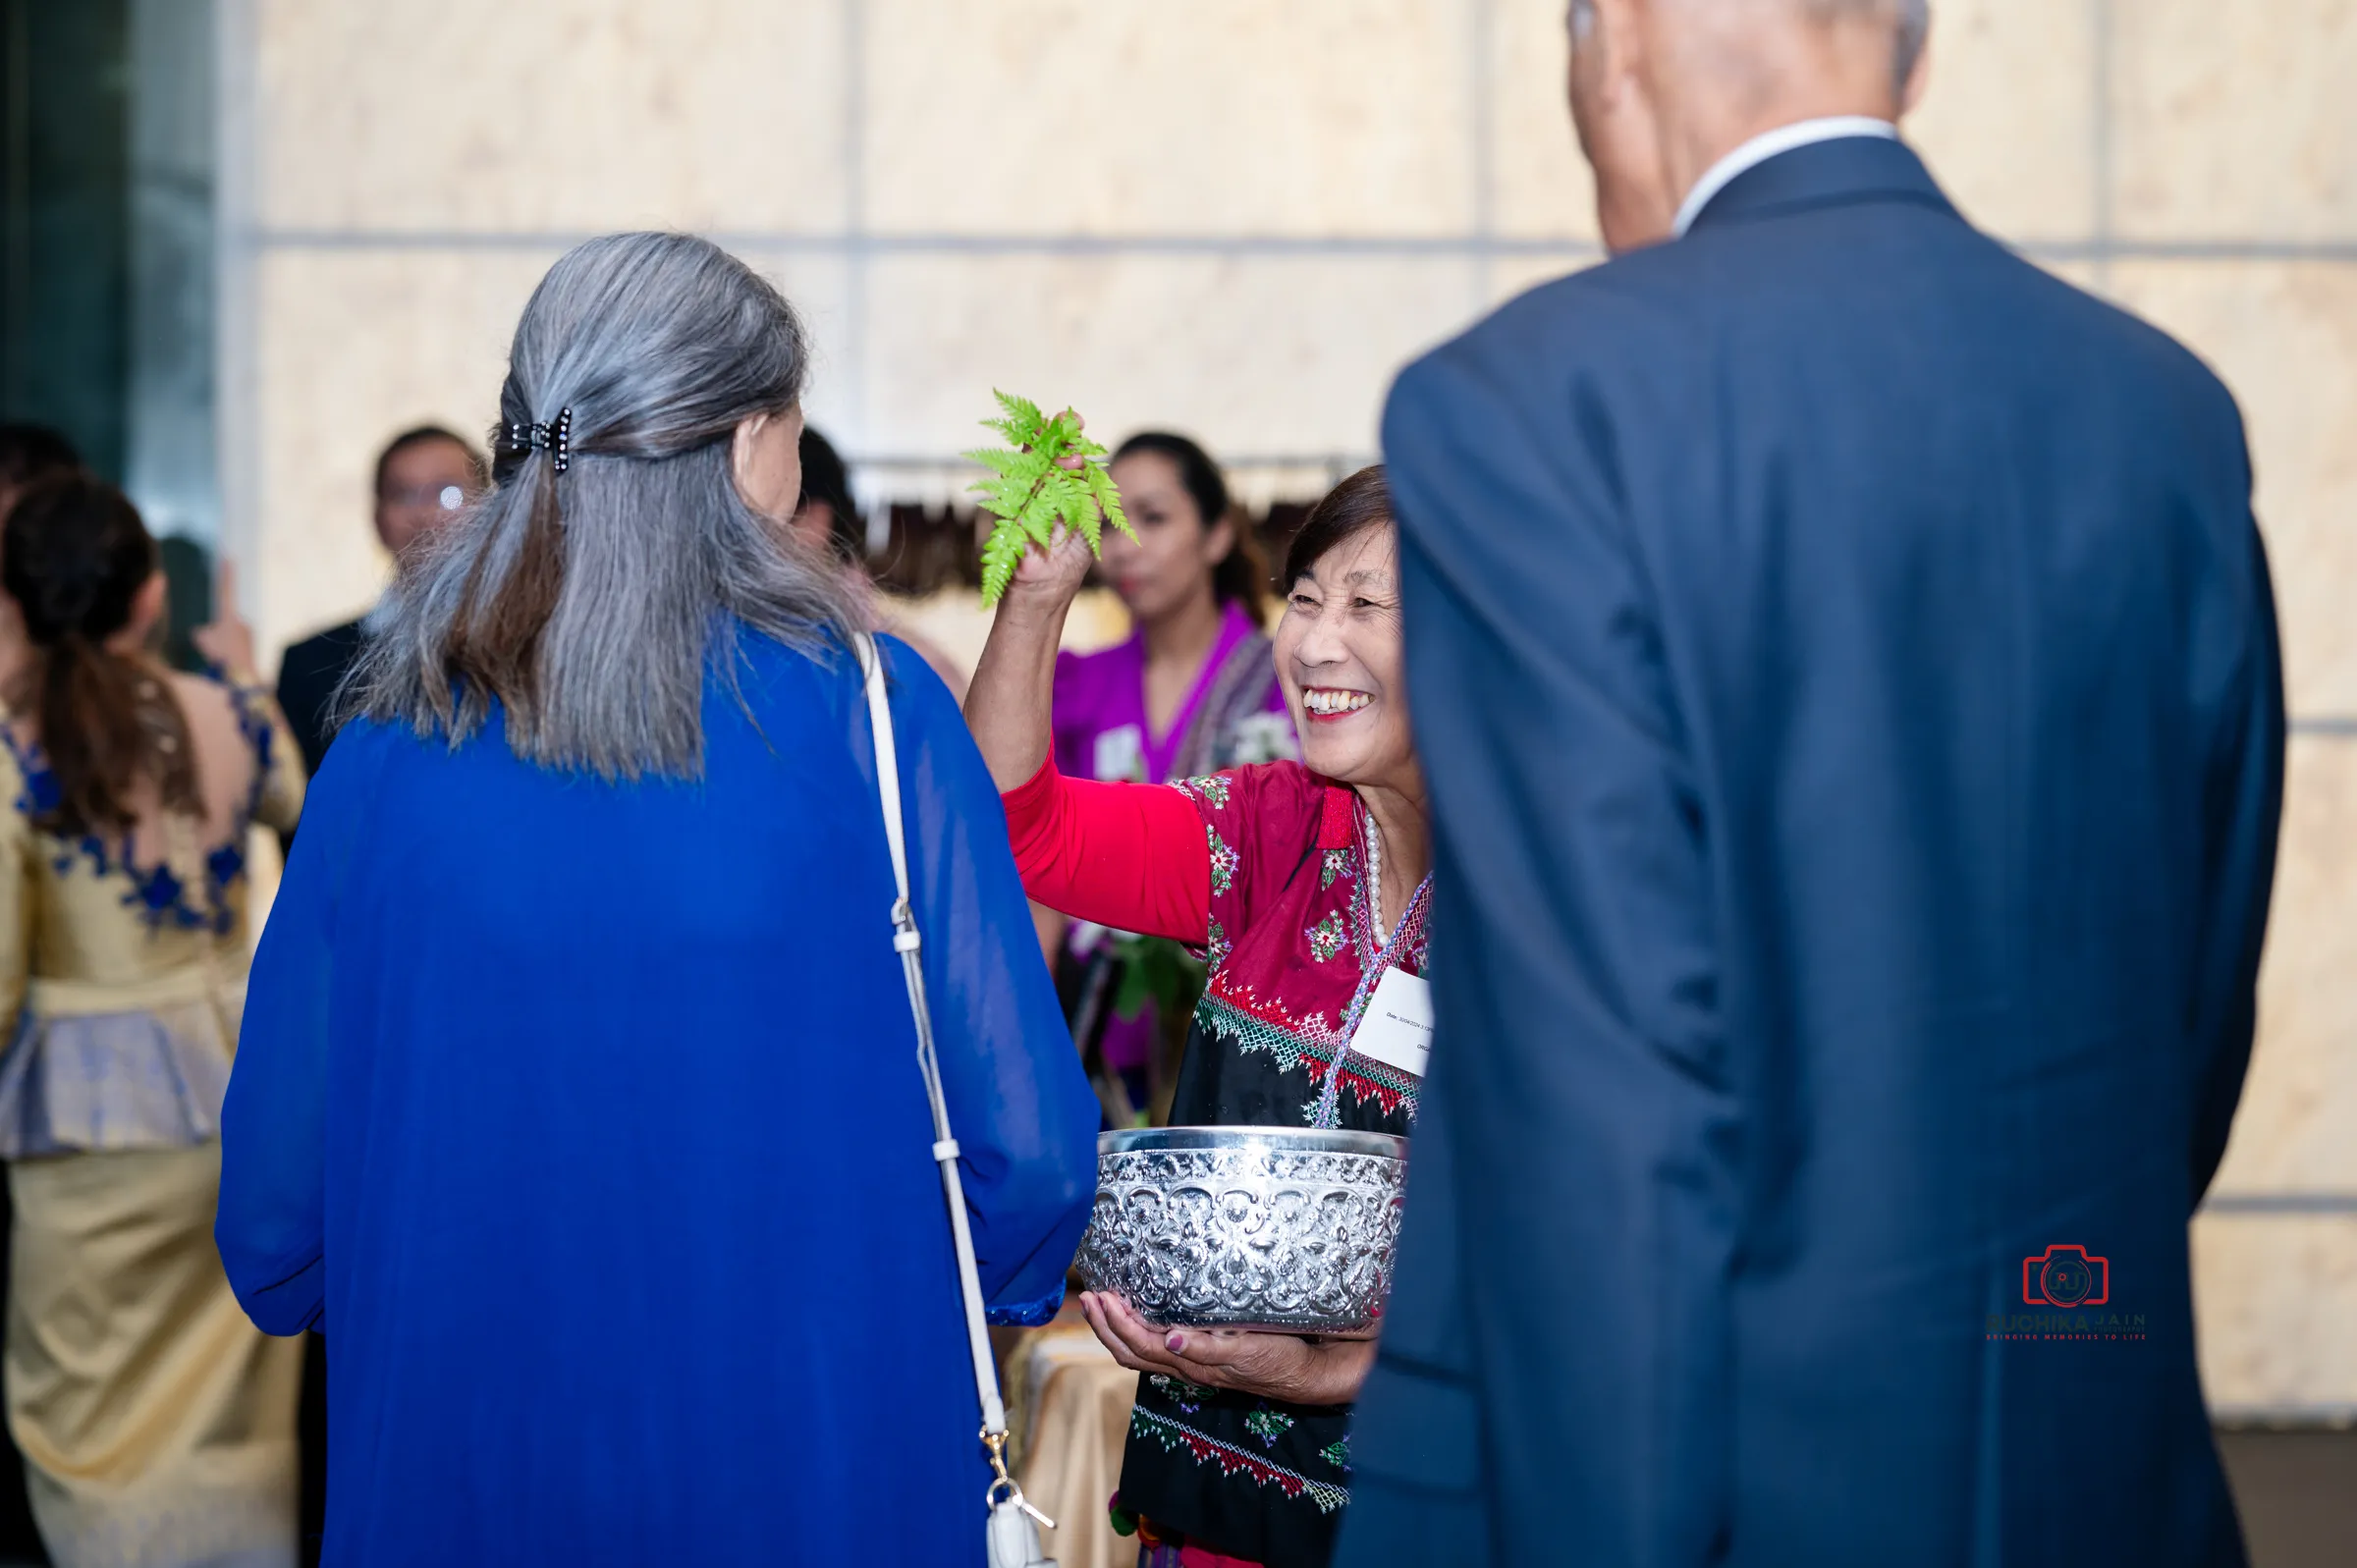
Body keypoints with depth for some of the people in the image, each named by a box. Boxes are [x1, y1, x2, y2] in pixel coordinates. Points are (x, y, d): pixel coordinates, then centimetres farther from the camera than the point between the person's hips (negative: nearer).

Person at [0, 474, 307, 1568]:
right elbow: (292, 801, 22)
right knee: (231, 1420, 17)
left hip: (95, 1107, -4)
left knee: (98, 1426, 10)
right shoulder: (225, 718, -4)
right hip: (241, 1076, 4)